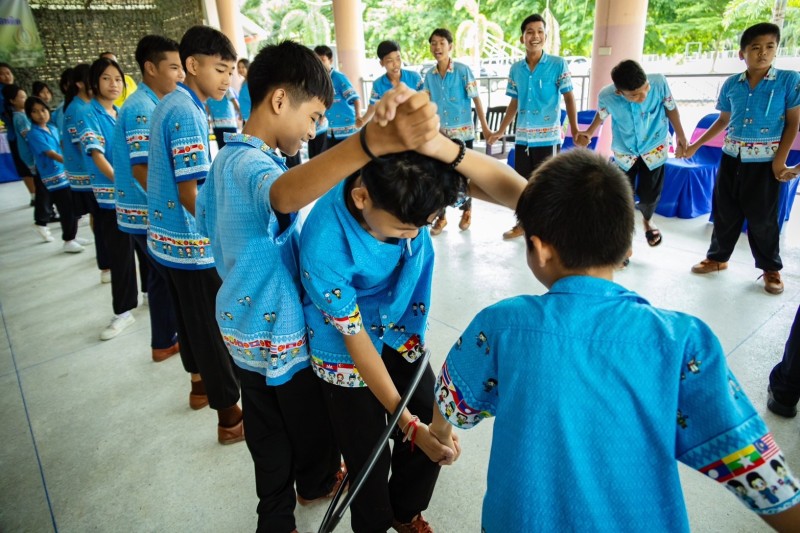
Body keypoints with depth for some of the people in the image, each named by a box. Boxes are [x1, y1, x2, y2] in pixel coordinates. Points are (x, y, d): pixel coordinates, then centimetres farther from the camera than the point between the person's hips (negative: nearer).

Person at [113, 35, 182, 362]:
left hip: (145, 211, 10)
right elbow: (142, 169, -24)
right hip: (149, 213, -10)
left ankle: (164, 342, 28)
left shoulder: (149, 104, 12)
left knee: (161, 278, 16)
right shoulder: (142, 108, -18)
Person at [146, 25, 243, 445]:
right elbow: (191, 195, -24)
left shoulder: (169, 104, 9)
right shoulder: (188, 114, -20)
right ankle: (230, 417, 14)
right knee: (214, 328, 1)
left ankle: (200, 383, 41)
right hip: (192, 241, -9)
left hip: (168, 236, 9)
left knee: (190, 316, 22)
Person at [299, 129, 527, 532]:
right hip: (346, 352, -4)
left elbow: (516, 193, -34)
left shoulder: (414, 184, -26)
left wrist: (444, 148, -54)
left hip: (403, 333, 5)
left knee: (436, 433, 13)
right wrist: (408, 422, -18)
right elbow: (356, 337, -23)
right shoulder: (324, 246, -35)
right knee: (369, 455, 8)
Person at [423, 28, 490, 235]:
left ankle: (466, 210, 28)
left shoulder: (463, 70, -9)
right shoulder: (430, 75, 2)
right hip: (439, 133, 3)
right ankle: (440, 216, 18)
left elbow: (476, 99, -8)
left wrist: (485, 127, -10)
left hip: (463, 131, -3)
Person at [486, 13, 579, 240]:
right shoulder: (515, 69, 7)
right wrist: (500, 131, 17)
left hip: (548, 137, -4)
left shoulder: (558, 64, -4)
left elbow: (569, 98, -5)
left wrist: (575, 130, -15)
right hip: (522, 137, 4)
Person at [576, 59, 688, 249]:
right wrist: (589, 133, -8)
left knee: (649, 195, 9)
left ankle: (647, 220, 45)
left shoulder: (659, 82, -29)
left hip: (654, 148, 0)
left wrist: (681, 136, 0)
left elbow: (671, 108, -8)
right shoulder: (606, 96, -29)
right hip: (624, 152, 0)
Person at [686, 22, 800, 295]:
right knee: (724, 211, 11)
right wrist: (696, 145, 13)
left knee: (762, 216, 4)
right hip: (731, 156, 3)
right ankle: (717, 257, 28)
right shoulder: (730, 84, 4)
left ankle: (771, 268, 21)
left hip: (764, 160, -3)